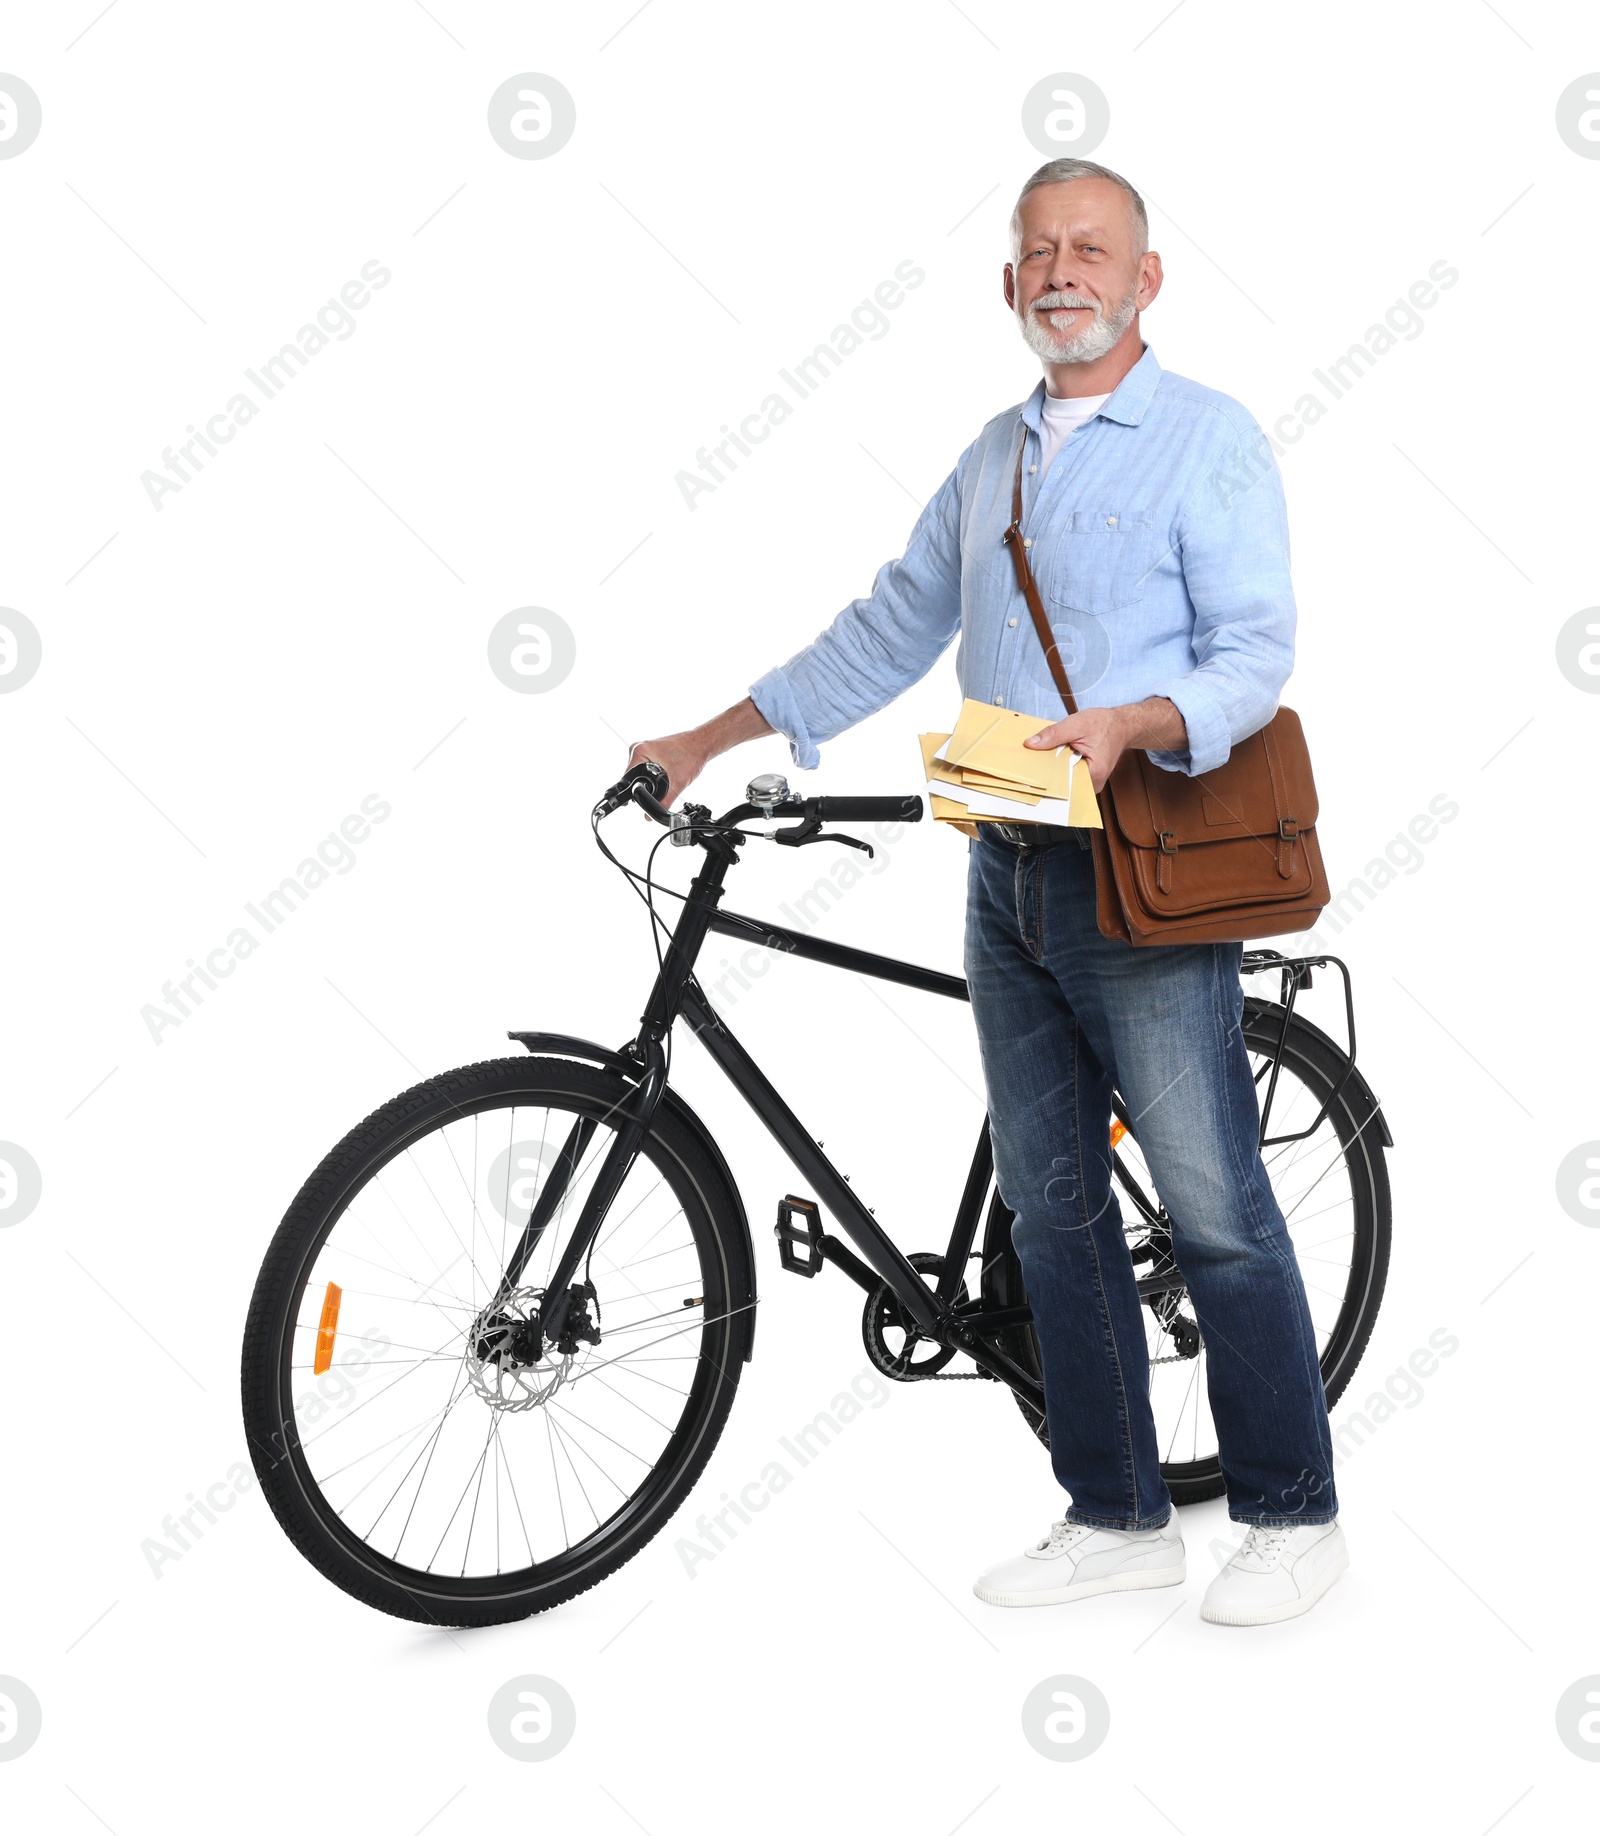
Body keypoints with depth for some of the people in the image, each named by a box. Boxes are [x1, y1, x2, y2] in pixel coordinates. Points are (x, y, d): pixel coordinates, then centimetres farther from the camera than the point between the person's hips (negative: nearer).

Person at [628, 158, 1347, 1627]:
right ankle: (1118, 1518, 20)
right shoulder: (993, 459, 18)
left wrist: (1128, 725, -28)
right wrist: (713, 736, 21)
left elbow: (1257, 655, -10)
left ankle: (1294, 1517, 11)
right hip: (1009, 873, 7)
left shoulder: (1208, 439, -3)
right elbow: (889, 632, 23)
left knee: (1217, 1212, -4)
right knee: (1051, 1210, 9)